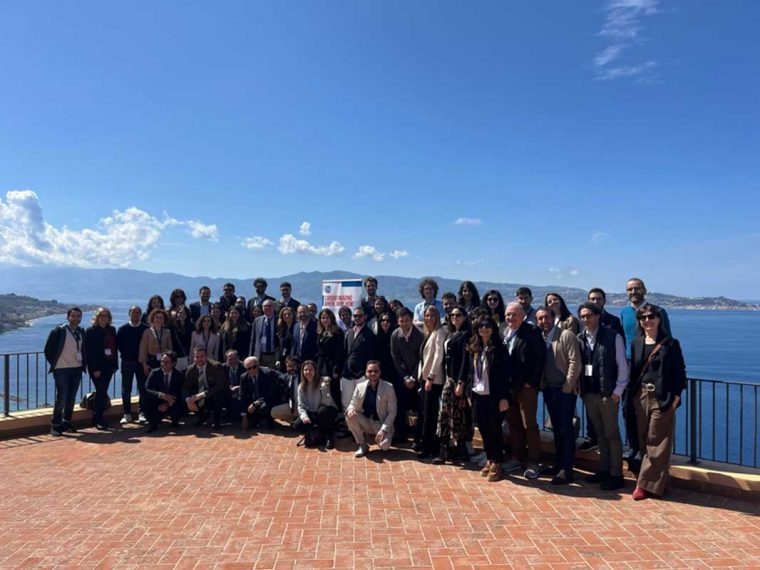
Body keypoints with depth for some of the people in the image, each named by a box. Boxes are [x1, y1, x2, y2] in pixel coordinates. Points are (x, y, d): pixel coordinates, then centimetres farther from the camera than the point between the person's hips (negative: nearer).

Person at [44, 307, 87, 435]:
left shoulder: (81, 331, 7)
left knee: (71, 398, 10)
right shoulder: (59, 331, -9)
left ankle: (66, 422, 23)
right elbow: (48, 349, -4)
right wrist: (54, 363, -3)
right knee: (61, 398, -6)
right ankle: (55, 425, 6)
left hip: (77, 369, 5)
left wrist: (84, 363, 9)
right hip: (61, 369, -5)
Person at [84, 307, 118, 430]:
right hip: (97, 367, -5)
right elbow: (89, 351, -10)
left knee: (102, 392, 9)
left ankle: (98, 417, 18)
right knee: (101, 392, -6)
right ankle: (98, 419, 2)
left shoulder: (112, 330, 11)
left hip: (109, 365, 5)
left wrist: (115, 364, 5)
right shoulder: (91, 331, -5)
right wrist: (95, 369, -14)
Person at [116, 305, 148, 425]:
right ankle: (127, 414, 14)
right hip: (127, 362, 1)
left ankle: (142, 413, 11)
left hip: (141, 362, -1)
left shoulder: (146, 329, -2)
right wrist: (125, 354, -4)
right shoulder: (123, 329, 1)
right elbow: (118, 343, 1)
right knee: (126, 389, 5)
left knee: (143, 389, 3)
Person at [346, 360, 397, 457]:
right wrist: (350, 410, -24)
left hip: (382, 424, -3)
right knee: (350, 416, -24)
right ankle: (362, 445, -6)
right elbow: (353, 404, 2)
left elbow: (392, 412, -11)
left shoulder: (388, 387, -11)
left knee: (384, 446, -28)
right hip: (365, 422, 3)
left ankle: (376, 437, 10)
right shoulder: (360, 386, -3)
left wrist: (383, 429, -21)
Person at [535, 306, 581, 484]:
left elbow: (575, 362, -14)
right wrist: (542, 383, 3)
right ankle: (559, 464, 24)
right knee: (556, 429, 14)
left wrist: (567, 387, -15)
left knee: (565, 429, -2)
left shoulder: (566, 335, -10)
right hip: (549, 390, 6)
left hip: (565, 389, -6)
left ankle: (567, 470, 5)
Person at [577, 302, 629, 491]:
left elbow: (622, 366, -5)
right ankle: (604, 470, 25)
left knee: (611, 434, 3)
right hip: (588, 394, 4)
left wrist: (617, 391, -9)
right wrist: (580, 389, 0)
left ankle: (616, 475, 13)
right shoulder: (579, 339, 5)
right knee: (600, 433, 14)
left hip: (608, 394, -4)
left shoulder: (613, 337, -6)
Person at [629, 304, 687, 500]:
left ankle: (646, 483, 6)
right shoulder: (636, 343, 8)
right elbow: (633, 371, 10)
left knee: (656, 442, -1)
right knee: (644, 441, 8)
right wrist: (633, 395, 6)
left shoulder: (670, 344, -4)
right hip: (641, 397, 5)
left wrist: (675, 397, -9)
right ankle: (657, 482, 21)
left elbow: (679, 372, -4)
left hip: (662, 399, -4)